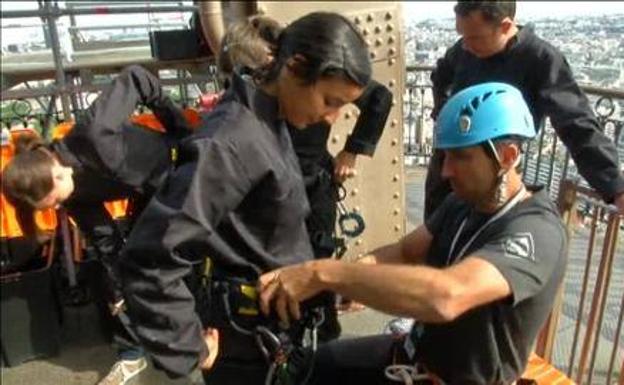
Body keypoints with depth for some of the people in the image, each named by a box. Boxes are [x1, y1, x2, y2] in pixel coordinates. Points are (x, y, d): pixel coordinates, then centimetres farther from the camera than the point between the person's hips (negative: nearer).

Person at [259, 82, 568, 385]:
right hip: (415, 353, 7)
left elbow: (445, 297, -44)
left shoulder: (535, 232, -27)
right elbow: (404, 251, -6)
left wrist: (322, 273, -42)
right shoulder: (464, 201, 0)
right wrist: (353, 277, -26)